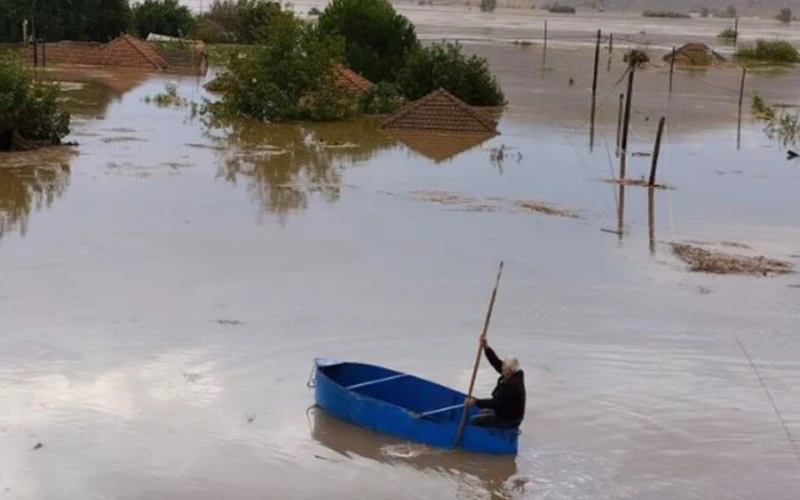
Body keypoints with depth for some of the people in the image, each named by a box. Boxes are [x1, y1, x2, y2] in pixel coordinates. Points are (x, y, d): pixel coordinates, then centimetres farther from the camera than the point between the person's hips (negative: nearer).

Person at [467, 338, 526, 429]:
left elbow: (495, 403, -29)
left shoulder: (511, 385, -31)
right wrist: (486, 347, -9)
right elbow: (497, 363, -1)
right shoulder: (515, 375, -3)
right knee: (481, 413, 27)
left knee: (474, 421, -10)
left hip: (509, 420, -10)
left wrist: (475, 402, -22)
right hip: (508, 413, 10)